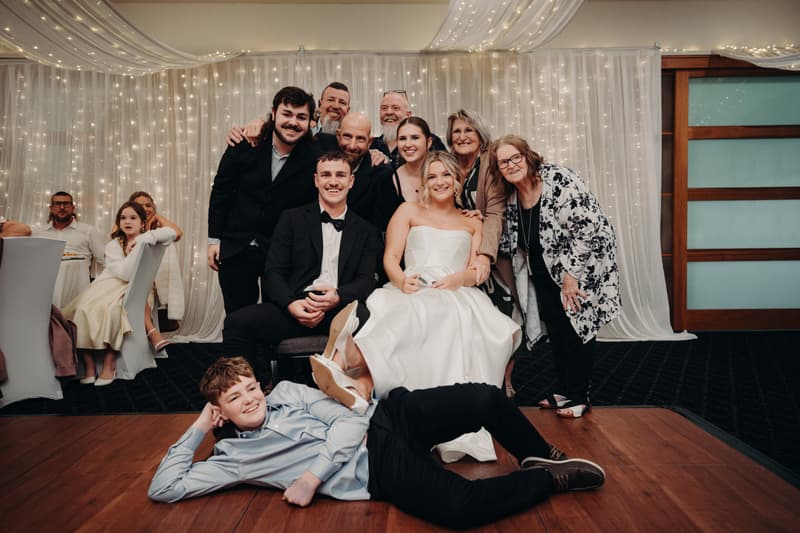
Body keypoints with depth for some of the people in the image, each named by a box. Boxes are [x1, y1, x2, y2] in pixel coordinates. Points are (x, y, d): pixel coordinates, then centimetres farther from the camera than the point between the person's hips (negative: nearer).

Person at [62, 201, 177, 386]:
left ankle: (109, 366, -26)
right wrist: (138, 245, -13)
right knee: (84, 308, -27)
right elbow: (125, 273, -10)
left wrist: (142, 239, -10)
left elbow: (172, 233, -14)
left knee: (110, 308, -34)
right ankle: (89, 366, -23)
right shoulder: (113, 245, 7)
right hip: (107, 285, 2)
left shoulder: (146, 239, 7)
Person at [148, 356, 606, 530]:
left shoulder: (288, 392, 14)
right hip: (376, 470, -3)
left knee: (484, 398, -21)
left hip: (386, 417, 3)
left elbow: (348, 423, 2)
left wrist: (313, 475, -10)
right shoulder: (234, 456, 10)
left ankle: (541, 457, 8)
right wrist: (197, 430, 8)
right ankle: (550, 480, -5)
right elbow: (164, 488, 6)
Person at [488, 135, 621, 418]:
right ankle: (564, 391, 27)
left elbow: (587, 229, -24)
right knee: (556, 334, 12)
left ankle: (579, 396, 14)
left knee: (576, 329, -1)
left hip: (580, 270, -6)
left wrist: (571, 274, -22)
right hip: (545, 276, 7)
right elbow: (512, 243, 8)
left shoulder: (559, 180, -21)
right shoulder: (511, 197, 0)